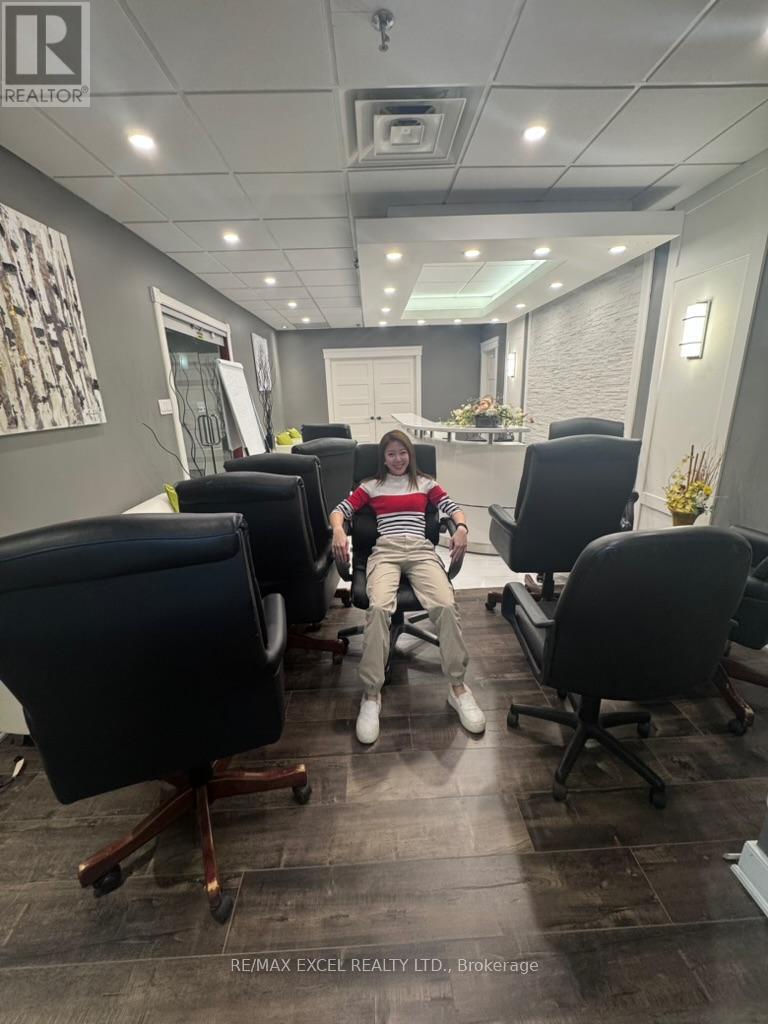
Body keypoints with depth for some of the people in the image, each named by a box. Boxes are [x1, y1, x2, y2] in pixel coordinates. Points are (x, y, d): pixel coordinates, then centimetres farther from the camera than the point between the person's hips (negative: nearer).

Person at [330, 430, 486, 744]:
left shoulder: (426, 483, 25)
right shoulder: (371, 486, 22)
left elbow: (452, 507, 13)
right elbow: (340, 509, 12)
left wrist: (461, 528, -11)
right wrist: (338, 531, -12)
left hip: (421, 550, 1)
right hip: (385, 551, 0)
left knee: (446, 605, -28)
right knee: (378, 607, -32)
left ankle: (458, 687, -12)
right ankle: (371, 694, -20)